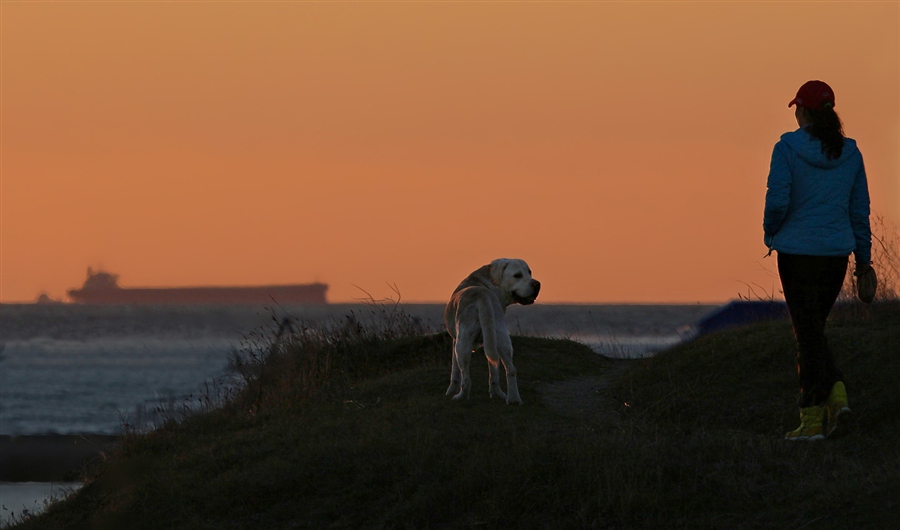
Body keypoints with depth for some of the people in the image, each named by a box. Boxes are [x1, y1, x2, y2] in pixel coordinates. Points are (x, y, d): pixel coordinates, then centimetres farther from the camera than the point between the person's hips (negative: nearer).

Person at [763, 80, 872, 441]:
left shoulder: (788, 148, -9)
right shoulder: (849, 153, 5)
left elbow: (777, 200, -14)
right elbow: (859, 209, 7)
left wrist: (770, 234, 5)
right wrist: (863, 259, 13)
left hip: (798, 252, -4)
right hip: (837, 252, 4)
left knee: (808, 333, 0)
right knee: (814, 330, 18)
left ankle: (812, 420, -1)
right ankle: (837, 397, 0)